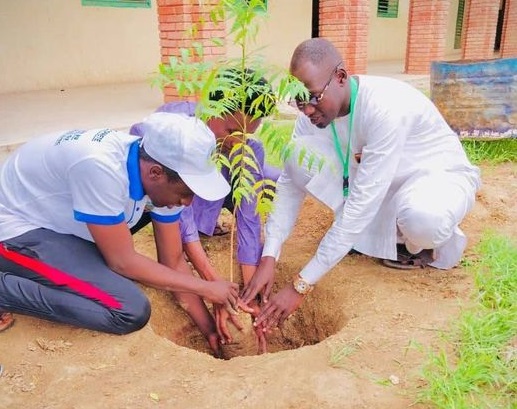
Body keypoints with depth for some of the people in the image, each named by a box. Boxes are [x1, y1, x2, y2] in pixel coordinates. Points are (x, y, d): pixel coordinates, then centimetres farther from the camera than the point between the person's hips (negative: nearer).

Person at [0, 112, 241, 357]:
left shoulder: (162, 179, -12)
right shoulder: (100, 167, -35)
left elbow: (173, 261, -2)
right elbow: (122, 262, -25)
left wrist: (209, 328, -2)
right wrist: (204, 288, -17)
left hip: (58, 219, 9)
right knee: (130, 310, -19)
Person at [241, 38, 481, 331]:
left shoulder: (386, 108, -35)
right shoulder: (315, 109, -15)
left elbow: (359, 206, -37)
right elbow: (290, 182, -13)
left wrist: (301, 286, -35)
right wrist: (269, 259, -24)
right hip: (374, 177, 6)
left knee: (423, 219, -43)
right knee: (299, 154, -16)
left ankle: (422, 243, -3)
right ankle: (370, 231, 0)